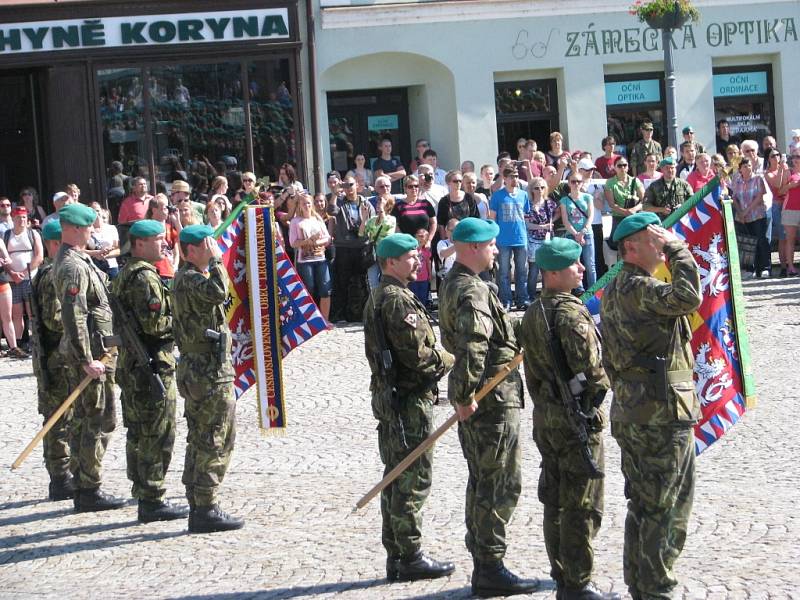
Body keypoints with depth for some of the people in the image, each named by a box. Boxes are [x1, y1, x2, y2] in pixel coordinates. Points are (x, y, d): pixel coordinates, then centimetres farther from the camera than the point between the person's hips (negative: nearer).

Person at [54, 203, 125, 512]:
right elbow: (73, 317, -25)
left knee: (84, 419, 14)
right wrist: (87, 360, -25)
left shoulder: (77, 260, 14)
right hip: (91, 351, -10)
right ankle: (90, 491, -3)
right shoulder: (74, 266, -19)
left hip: (86, 352, 10)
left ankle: (83, 487, 21)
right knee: (101, 420, -6)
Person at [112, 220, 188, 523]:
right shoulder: (145, 278, -17)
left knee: (139, 432, 18)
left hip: (130, 362, 10)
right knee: (158, 435, -6)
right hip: (152, 363, -10)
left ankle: (141, 489, 28)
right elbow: (155, 324, -23)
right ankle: (152, 502, -4)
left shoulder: (125, 275, 15)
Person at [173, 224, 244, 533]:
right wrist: (215, 260, -24)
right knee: (215, 443, -7)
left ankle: (198, 507, 21)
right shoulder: (190, 279, -17)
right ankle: (205, 510, -5)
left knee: (200, 442, 15)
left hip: (196, 371, 11)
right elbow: (218, 292, -36)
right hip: (210, 373, -11)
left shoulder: (187, 277, 17)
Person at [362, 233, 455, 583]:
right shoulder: (398, 300, -18)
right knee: (413, 480, -4)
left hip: (388, 396, 10)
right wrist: (450, 359, -5)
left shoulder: (378, 298, 15)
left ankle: (395, 556, 19)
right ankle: (410, 558, 0)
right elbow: (417, 354, -21)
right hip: (410, 400, -10)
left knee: (396, 480, 13)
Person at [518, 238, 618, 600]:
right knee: (582, 506, -2)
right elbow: (590, 366, -24)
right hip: (577, 420, -9)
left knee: (554, 502, 14)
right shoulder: (571, 312, -18)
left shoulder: (533, 314, 9)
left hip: (545, 417, 9)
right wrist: (600, 387, -4)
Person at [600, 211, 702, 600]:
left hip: (631, 414, 10)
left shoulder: (615, 289, 15)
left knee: (642, 505, 17)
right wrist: (678, 248, -21)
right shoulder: (637, 288, -18)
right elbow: (688, 297, -34)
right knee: (666, 509, -2)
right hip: (664, 415, -10)